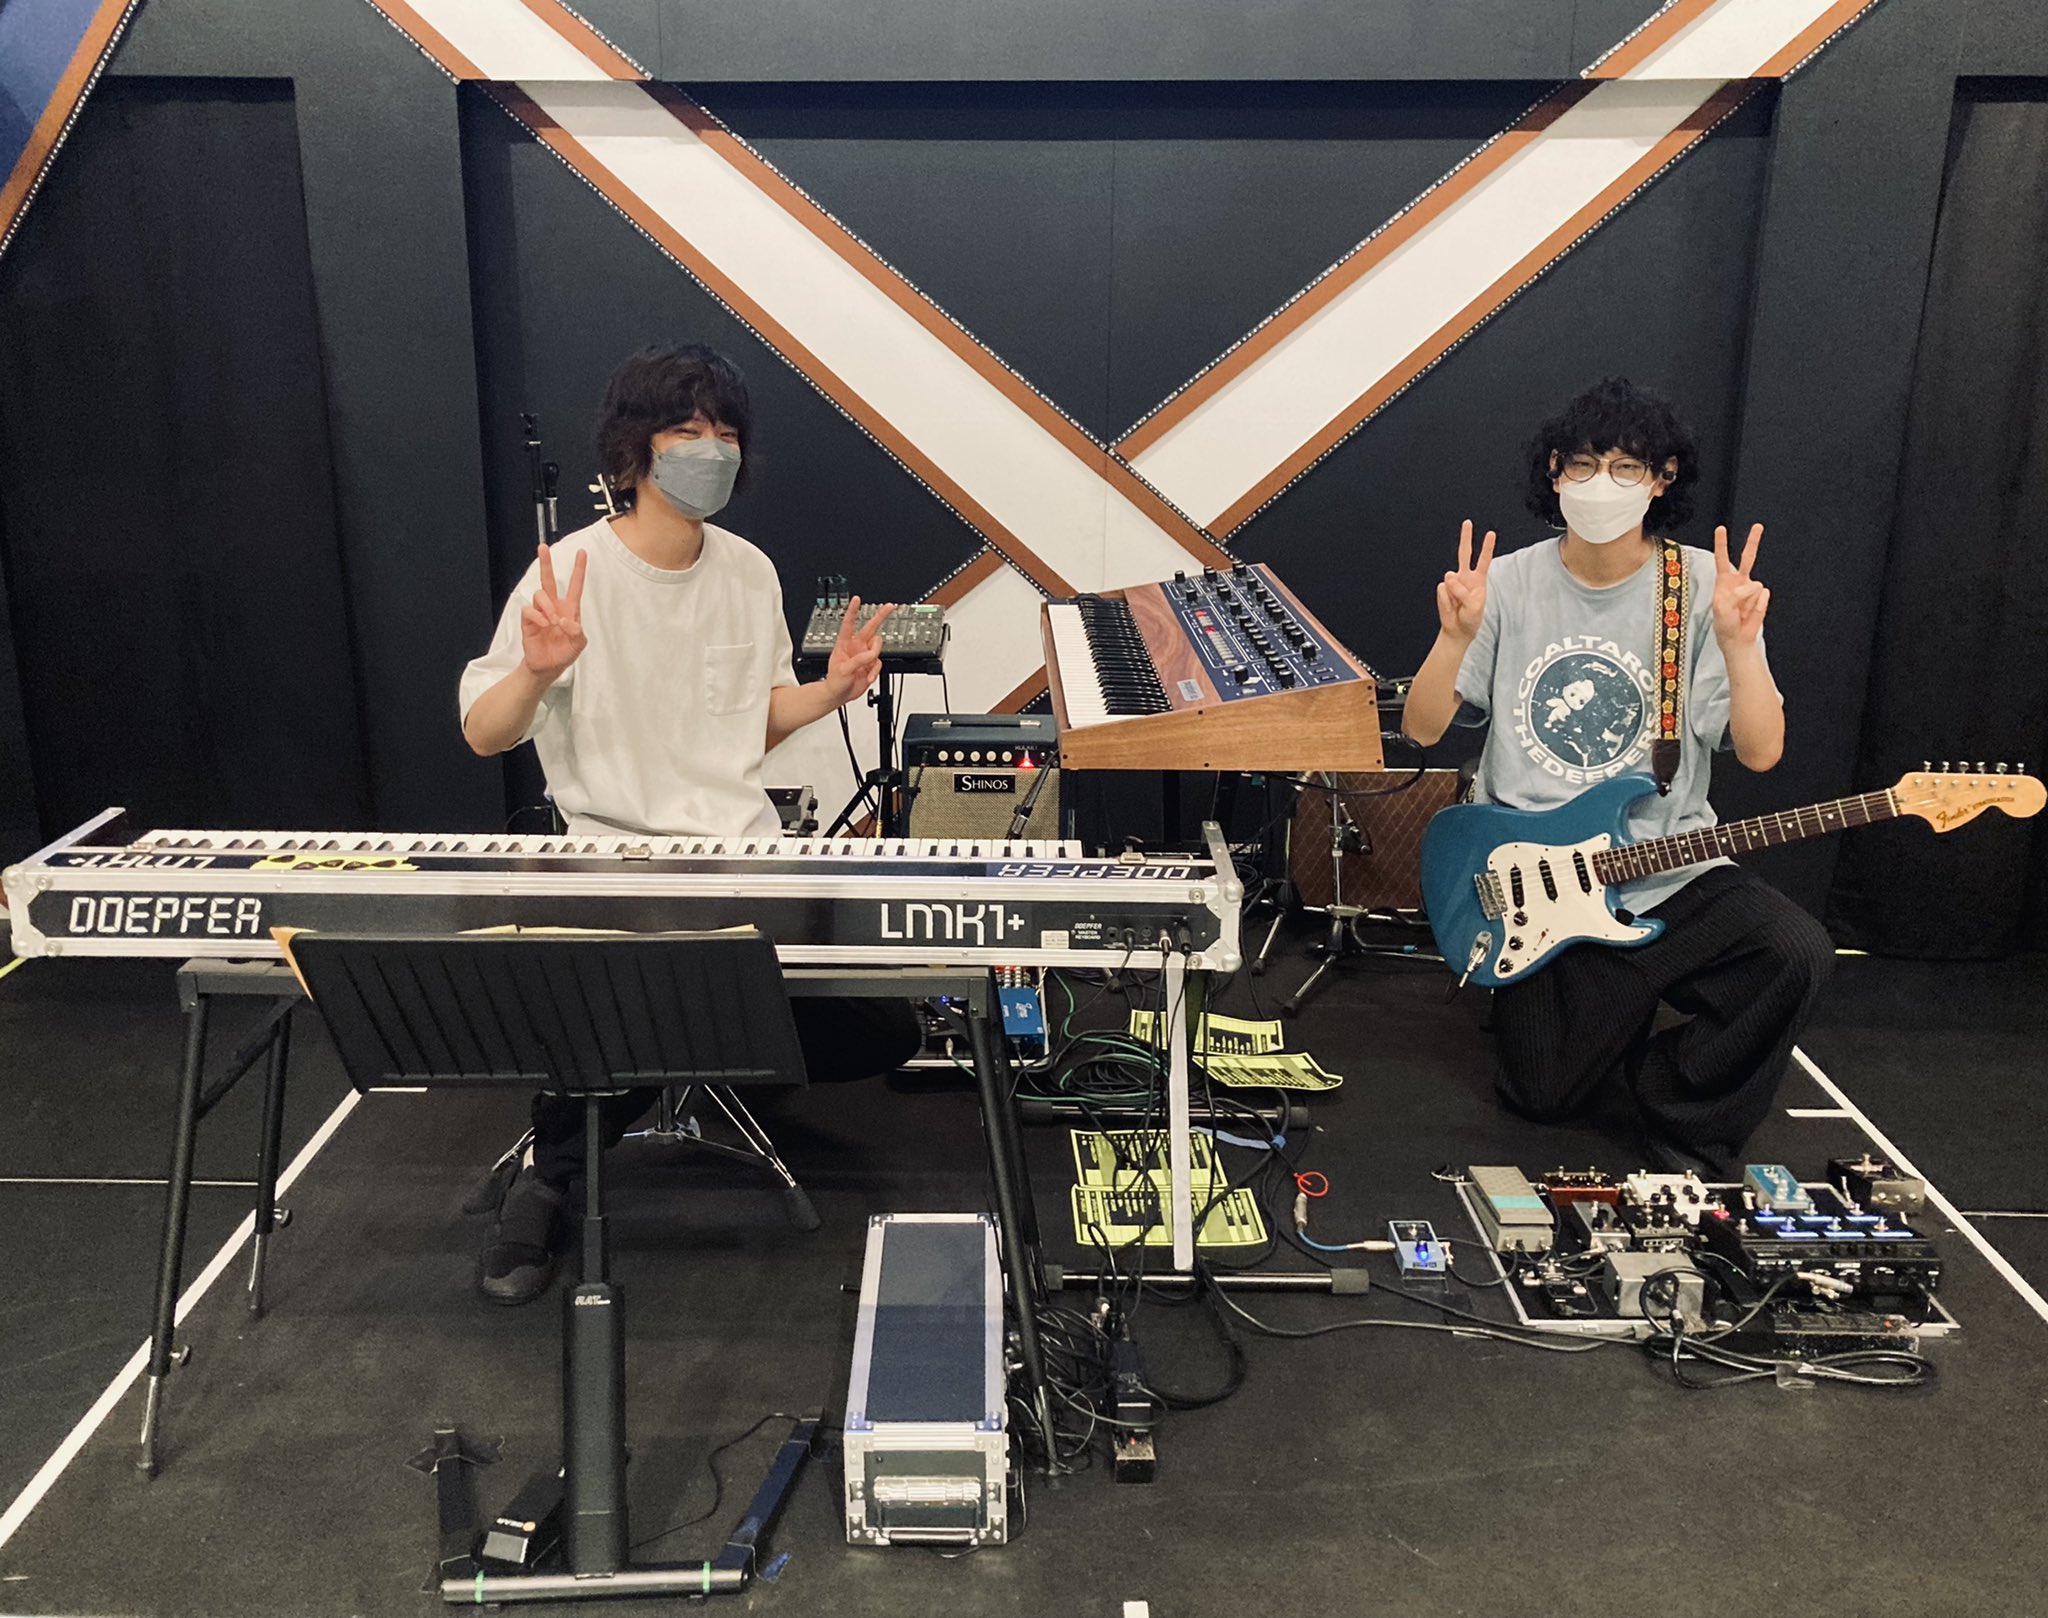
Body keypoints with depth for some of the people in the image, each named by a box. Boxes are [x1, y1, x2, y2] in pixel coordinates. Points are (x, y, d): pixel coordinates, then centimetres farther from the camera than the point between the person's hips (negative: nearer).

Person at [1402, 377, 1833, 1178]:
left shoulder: (1707, 586, -4)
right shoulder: (1509, 584, -3)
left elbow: (1760, 751, -10)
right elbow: (1422, 728, -3)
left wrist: (1737, 643, -24)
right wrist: (1457, 637, -19)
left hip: (1668, 866, 0)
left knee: (1797, 953, -28)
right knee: (1546, 1096, -2)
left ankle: (1685, 1119, -1)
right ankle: (1627, 997, 32)